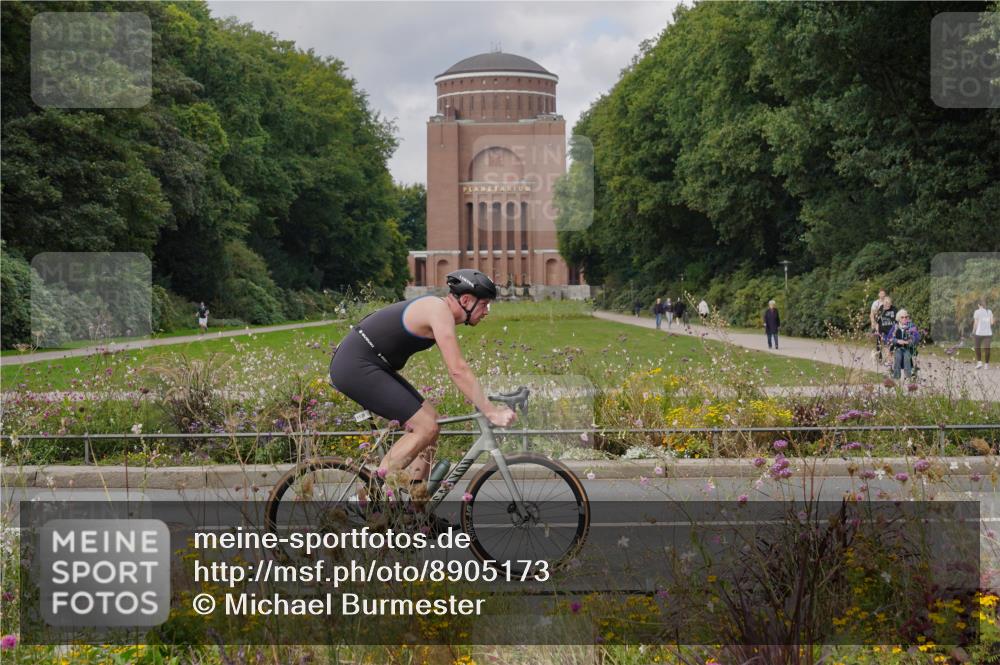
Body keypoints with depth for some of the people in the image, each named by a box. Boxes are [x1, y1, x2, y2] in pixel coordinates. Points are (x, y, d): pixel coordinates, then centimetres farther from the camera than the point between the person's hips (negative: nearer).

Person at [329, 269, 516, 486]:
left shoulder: (437, 308, 14)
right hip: (355, 365, -11)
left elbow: (457, 369, 20)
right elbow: (458, 371, -23)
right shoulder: (440, 312, -17)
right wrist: (491, 412, -22)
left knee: (431, 421, 10)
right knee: (426, 428, -13)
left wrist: (488, 405, 16)